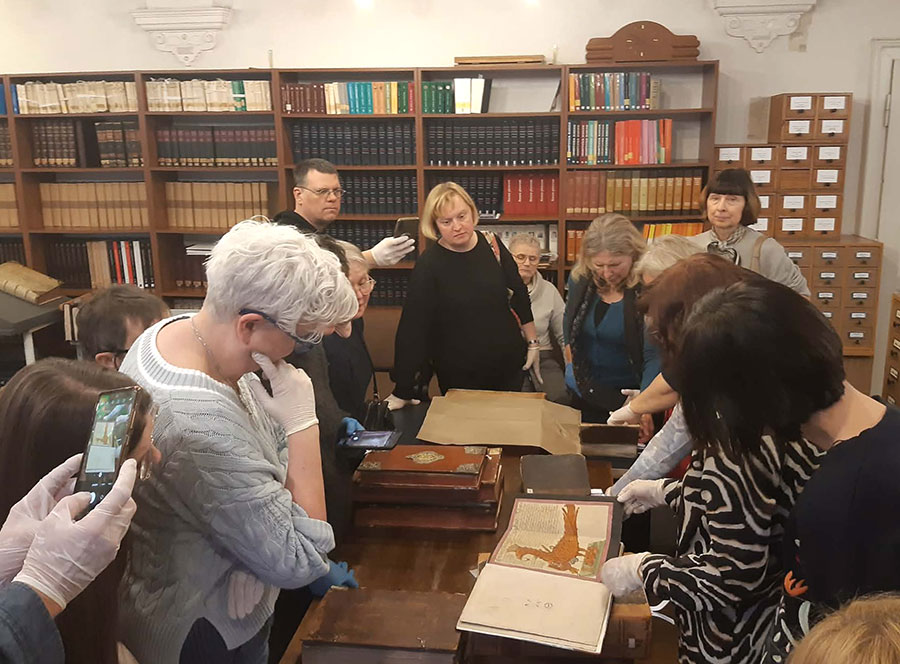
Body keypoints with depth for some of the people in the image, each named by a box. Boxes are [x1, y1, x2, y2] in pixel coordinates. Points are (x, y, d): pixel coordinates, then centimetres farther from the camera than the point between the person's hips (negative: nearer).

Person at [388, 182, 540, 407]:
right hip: (458, 376, -3)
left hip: (508, 365, 3)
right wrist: (402, 392, -16)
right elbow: (412, 326, -16)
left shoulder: (492, 245, -5)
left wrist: (532, 342, 10)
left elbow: (518, 295, 8)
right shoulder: (428, 264, -15)